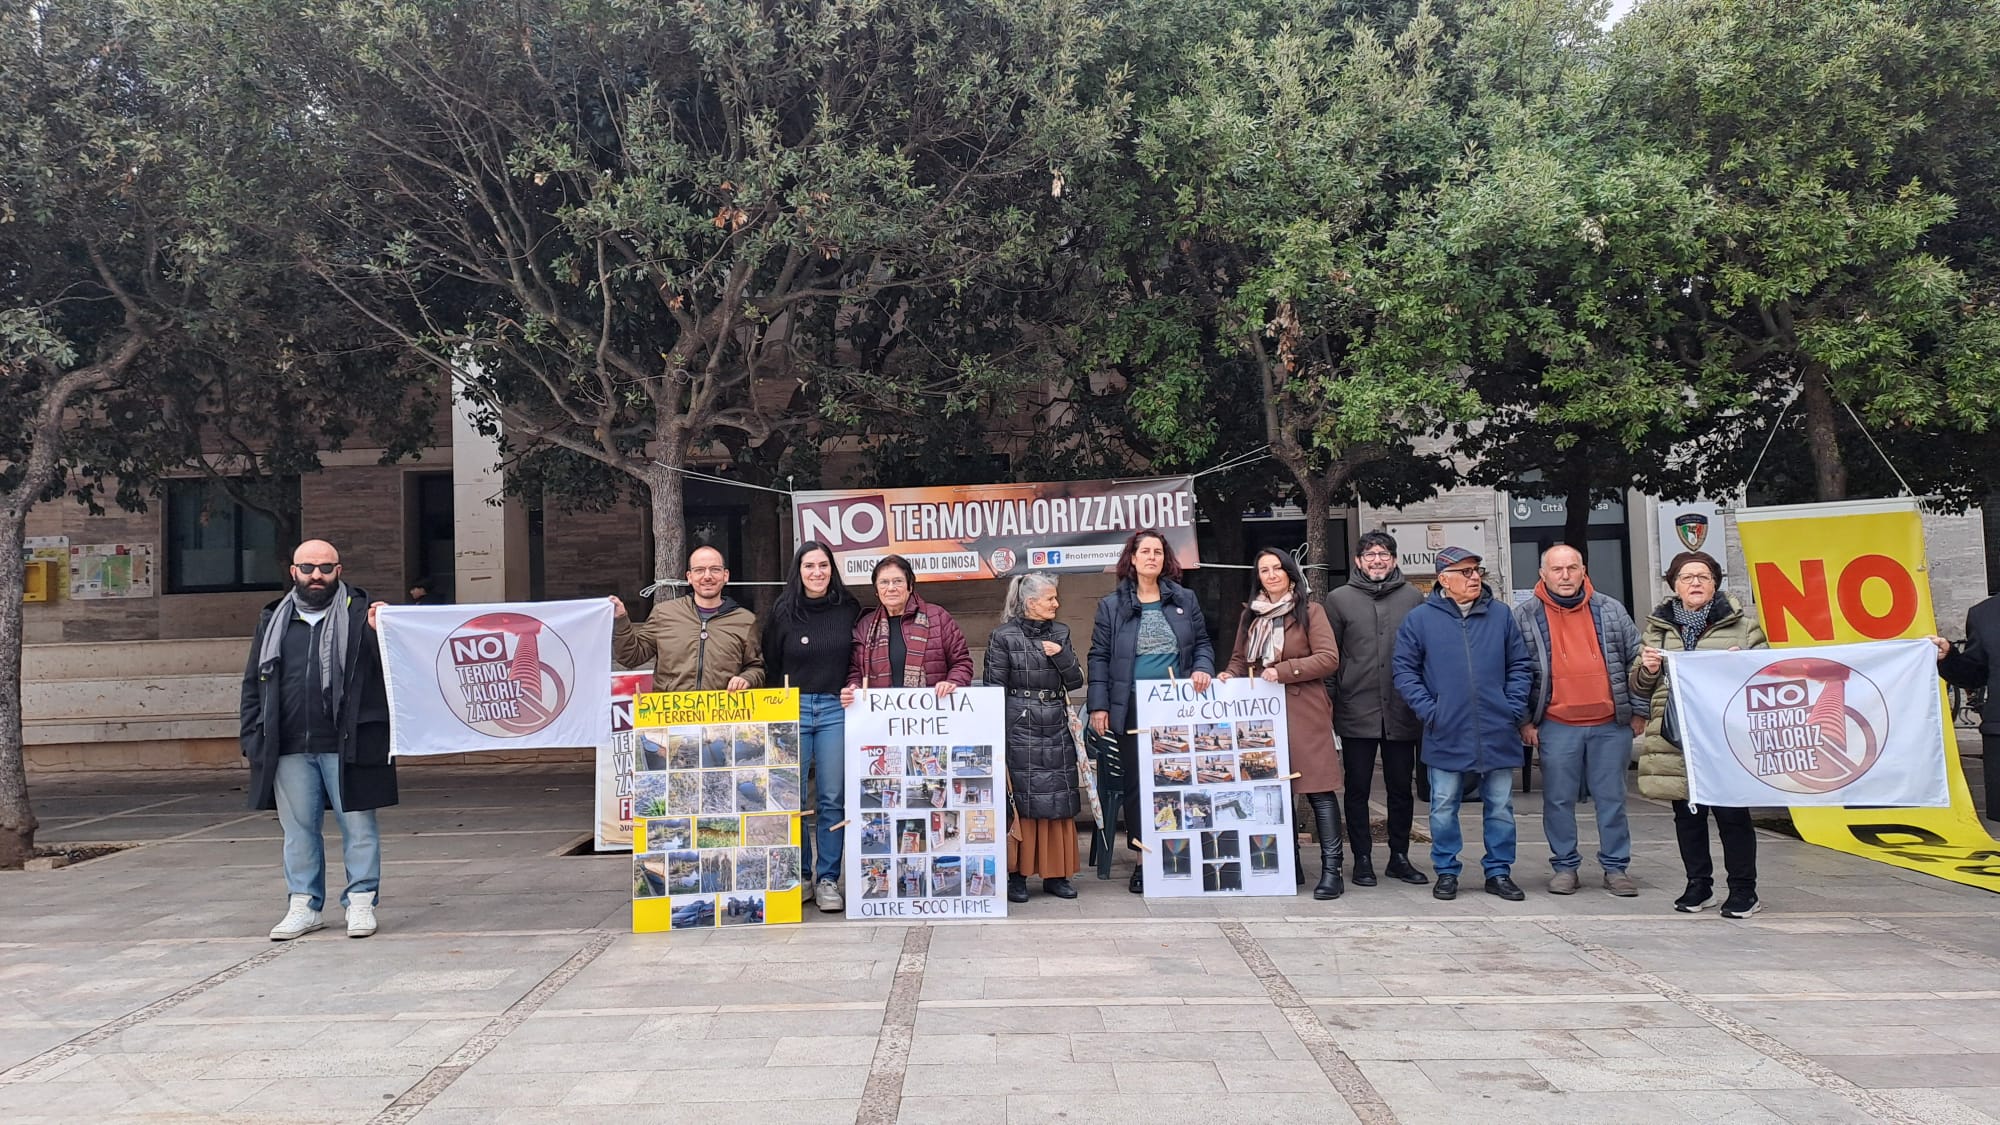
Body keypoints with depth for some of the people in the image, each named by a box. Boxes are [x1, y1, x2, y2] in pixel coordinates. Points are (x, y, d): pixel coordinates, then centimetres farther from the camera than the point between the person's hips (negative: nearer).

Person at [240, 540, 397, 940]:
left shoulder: (360, 613, 3)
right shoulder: (273, 620, 15)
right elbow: (254, 684, 17)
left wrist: (381, 633, -23)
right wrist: (252, 740, 10)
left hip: (347, 745, -4)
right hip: (289, 749, 4)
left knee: (358, 825, 1)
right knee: (298, 829, 11)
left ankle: (361, 903, 12)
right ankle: (304, 907, 22)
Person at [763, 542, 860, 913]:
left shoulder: (849, 609, 7)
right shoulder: (782, 612, 5)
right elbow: (769, 667, 9)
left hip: (836, 711, 1)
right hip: (792, 711, 0)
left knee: (832, 799, 1)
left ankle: (827, 879, 8)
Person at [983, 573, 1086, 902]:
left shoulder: (1060, 633, 11)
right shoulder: (1003, 637, -3)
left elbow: (1075, 682, 8)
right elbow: (995, 690, -3)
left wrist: (1060, 654, -9)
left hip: (1057, 730, 5)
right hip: (1020, 730, -5)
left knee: (1058, 802, 5)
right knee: (1022, 803, -2)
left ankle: (1056, 874, 14)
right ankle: (1017, 875, 7)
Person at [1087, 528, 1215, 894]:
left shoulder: (1184, 599, 11)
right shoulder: (1111, 605, 5)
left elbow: (1202, 642, 16)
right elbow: (1099, 657, 4)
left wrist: (1202, 668, -5)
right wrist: (1098, 705, -2)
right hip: (1133, 710, -1)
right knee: (1136, 785, 2)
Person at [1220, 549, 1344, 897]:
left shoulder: (1309, 610, 1)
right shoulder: (1251, 615, 17)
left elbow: (1329, 658, -8)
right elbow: (1240, 659, 23)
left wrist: (1283, 671, -14)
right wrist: (1230, 675, 1)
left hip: (1303, 713, -5)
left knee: (1319, 790, -7)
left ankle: (1331, 870, -4)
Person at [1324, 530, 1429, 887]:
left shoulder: (1413, 597, 7)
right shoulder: (1339, 599, 4)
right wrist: (1328, 701, -2)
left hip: (1401, 713, 1)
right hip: (1356, 712, -1)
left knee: (1401, 788, 10)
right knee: (1358, 789, 5)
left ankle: (1399, 857, 22)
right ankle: (1362, 859, 15)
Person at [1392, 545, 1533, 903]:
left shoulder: (1501, 616, 6)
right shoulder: (1420, 619, 0)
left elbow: (1520, 666, 10)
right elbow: (1405, 671, 1)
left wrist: (1514, 708, 0)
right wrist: (1428, 710, -8)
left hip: (1498, 735, 2)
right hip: (1446, 736, -2)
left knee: (1500, 807, 9)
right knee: (1443, 808, 5)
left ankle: (1499, 872, 21)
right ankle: (1446, 872, 17)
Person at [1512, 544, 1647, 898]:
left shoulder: (1610, 611, 7)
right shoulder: (1525, 617, 1)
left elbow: (1635, 660, 11)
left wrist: (1639, 710, 8)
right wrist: (1524, 721, 0)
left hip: (1611, 724, 1)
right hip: (1556, 727, -1)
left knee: (1612, 799, 8)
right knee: (1559, 800, 5)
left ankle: (1616, 868, 19)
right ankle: (1565, 866, 17)